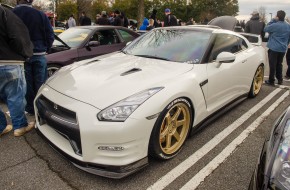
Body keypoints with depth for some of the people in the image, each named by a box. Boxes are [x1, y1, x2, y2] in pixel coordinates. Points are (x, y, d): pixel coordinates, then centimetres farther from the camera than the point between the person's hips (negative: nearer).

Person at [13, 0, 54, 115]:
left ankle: (31, 109, 18)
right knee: (40, 84, 8)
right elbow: (50, 36, -4)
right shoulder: (40, 14, -5)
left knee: (27, 84, 10)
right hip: (39, 55, 0)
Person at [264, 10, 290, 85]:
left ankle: (271, 81, 1)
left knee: (272, 65, -2)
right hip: (283, 48, 6)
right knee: (279, 64, 16)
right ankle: (280, 80, 21)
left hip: (274, 48, -6)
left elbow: (265, 29, 0)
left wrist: (273, 20, 1)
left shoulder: (275, 25, -15)